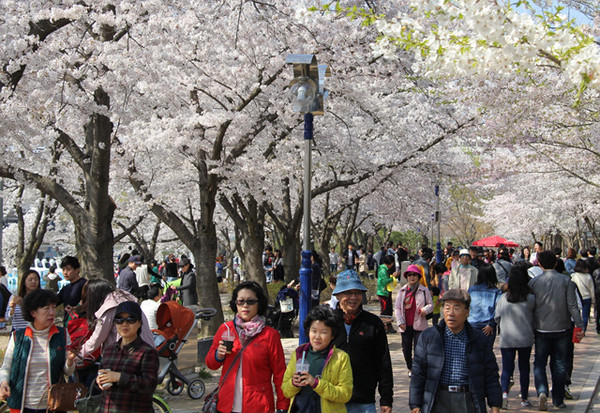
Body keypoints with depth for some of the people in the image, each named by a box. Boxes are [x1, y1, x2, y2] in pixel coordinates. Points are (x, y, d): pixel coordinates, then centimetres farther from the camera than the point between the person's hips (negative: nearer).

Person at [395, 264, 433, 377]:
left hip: (419, 324, -3)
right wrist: (400, 321, -2)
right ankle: (410, 368, 28)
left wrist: (426, 309, -18)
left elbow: (431, 304, 5)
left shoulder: (424, 290, 1)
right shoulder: (402, 290, 8)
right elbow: (397, 307, 8)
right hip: (406, 325, 3)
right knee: (406, 348, 10)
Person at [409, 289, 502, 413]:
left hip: (468, 403, 0)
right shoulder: (428, 337, 5)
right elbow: (418, 373, 5)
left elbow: (490, 375, 9)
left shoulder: (480, 341, 7)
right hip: (437, 402, 0)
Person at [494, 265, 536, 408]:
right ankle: (524, 398, 20)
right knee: (524, 368, 13)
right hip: (525, 339, 0)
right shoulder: (531, 299, -9)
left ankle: (504, 392, -17)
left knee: (507, 368, 5)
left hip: (506, 339, 0)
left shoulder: (503, 298, -6)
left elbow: (497, 318, 3)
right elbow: (534, 317, 4)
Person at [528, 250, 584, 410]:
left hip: (542, 329, -1)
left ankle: (542, 391, -16)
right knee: (559, 364, 11)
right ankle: (558, 400, 16)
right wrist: (580, 326, -4)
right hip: (562, 329, 1)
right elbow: (572, 306, -8)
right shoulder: (566, 280, -3)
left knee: (539, 363, 8)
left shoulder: (534, 282, -3)